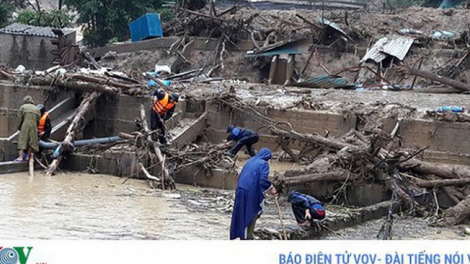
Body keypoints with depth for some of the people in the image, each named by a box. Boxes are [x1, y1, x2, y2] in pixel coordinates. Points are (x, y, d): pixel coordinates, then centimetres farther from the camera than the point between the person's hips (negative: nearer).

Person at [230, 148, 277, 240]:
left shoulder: (250, 161, 18)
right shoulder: (264, 163, -5)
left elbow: (241, 177, 20)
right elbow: (263, 179, -18)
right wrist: (271, 188, -5)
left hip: (241, 190, 7)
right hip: (252, 192, -7)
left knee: (243, 213, 13)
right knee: (252, 214, 3)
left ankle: (243, 235, 18)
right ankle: (248, 237, 4)